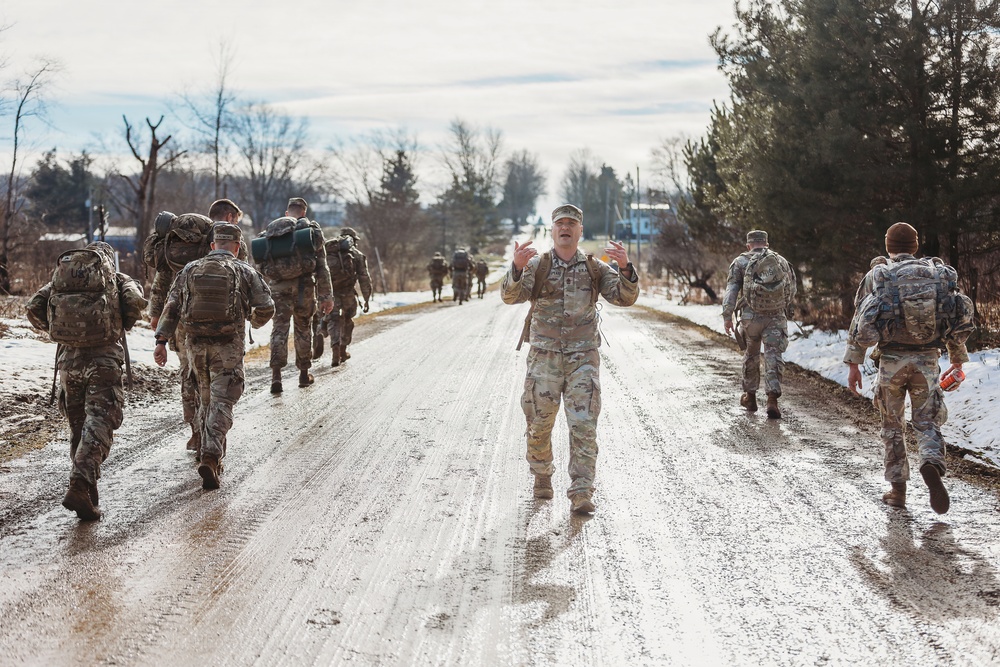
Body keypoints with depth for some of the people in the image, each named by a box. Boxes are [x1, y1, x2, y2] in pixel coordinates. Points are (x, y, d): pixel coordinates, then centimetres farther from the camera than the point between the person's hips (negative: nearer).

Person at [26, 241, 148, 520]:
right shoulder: (119, 279, 11)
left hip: (68, 357, 4)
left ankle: (85, 486, 18)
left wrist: (55, 330, 21)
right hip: (103, 357, -3)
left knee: (78, 424, 16)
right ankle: (80, 485, -25)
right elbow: (135, 300, -9)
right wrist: (122, 327, 8)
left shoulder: (59, 276, 19)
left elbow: (34, 308, 7)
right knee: (98, 422, -8)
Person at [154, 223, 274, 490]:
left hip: (196, 345, 3)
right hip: (228, 347, -3)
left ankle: (213, 456, 27)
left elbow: (172, 306, 2)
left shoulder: (190, 270, 8)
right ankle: (210, 457, -21)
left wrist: (161, 340, 0)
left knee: (206, 400, 20)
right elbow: (266, 307, -3)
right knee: (221, 403, -4)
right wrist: (255, 322, 20)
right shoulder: (245, 272, 0)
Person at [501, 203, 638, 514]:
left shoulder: (595, 268, 6)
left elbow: (624, 297, -4)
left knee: (584, 425, -9)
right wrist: (517, 268, -33)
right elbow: (510, 296, -13)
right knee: (540, 423, 7)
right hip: (544, 357, 0)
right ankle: (542, 476, 32)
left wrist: (625, 268, -23)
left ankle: (581, 493, -7)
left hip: (583, 357, 0)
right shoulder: (536, 264, 2)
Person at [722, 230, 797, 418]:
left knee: (751, 355, 17)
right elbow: (792, 291, 15)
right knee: (773, 356, -3)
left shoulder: (741, 262, 5)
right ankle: (772, 400, -16)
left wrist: (727, 316, -9)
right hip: (776, 317, 0)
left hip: (751, 317, 0)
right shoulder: (782, 261, 12)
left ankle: (750, 397, 29)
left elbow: (731, 290, -6)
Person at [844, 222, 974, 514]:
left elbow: (860, 322, -4)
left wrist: (853, 363, -1)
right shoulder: (938, 273, 5)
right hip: (927, 360, 1)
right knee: (927, 423, 8)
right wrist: (958, 358, 19)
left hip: (892, 359, -1)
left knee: (893, 426, 13)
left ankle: (897, 489, 15)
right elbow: (957, 322, 9)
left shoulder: (878, 276, 0)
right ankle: (932, 465, -21)